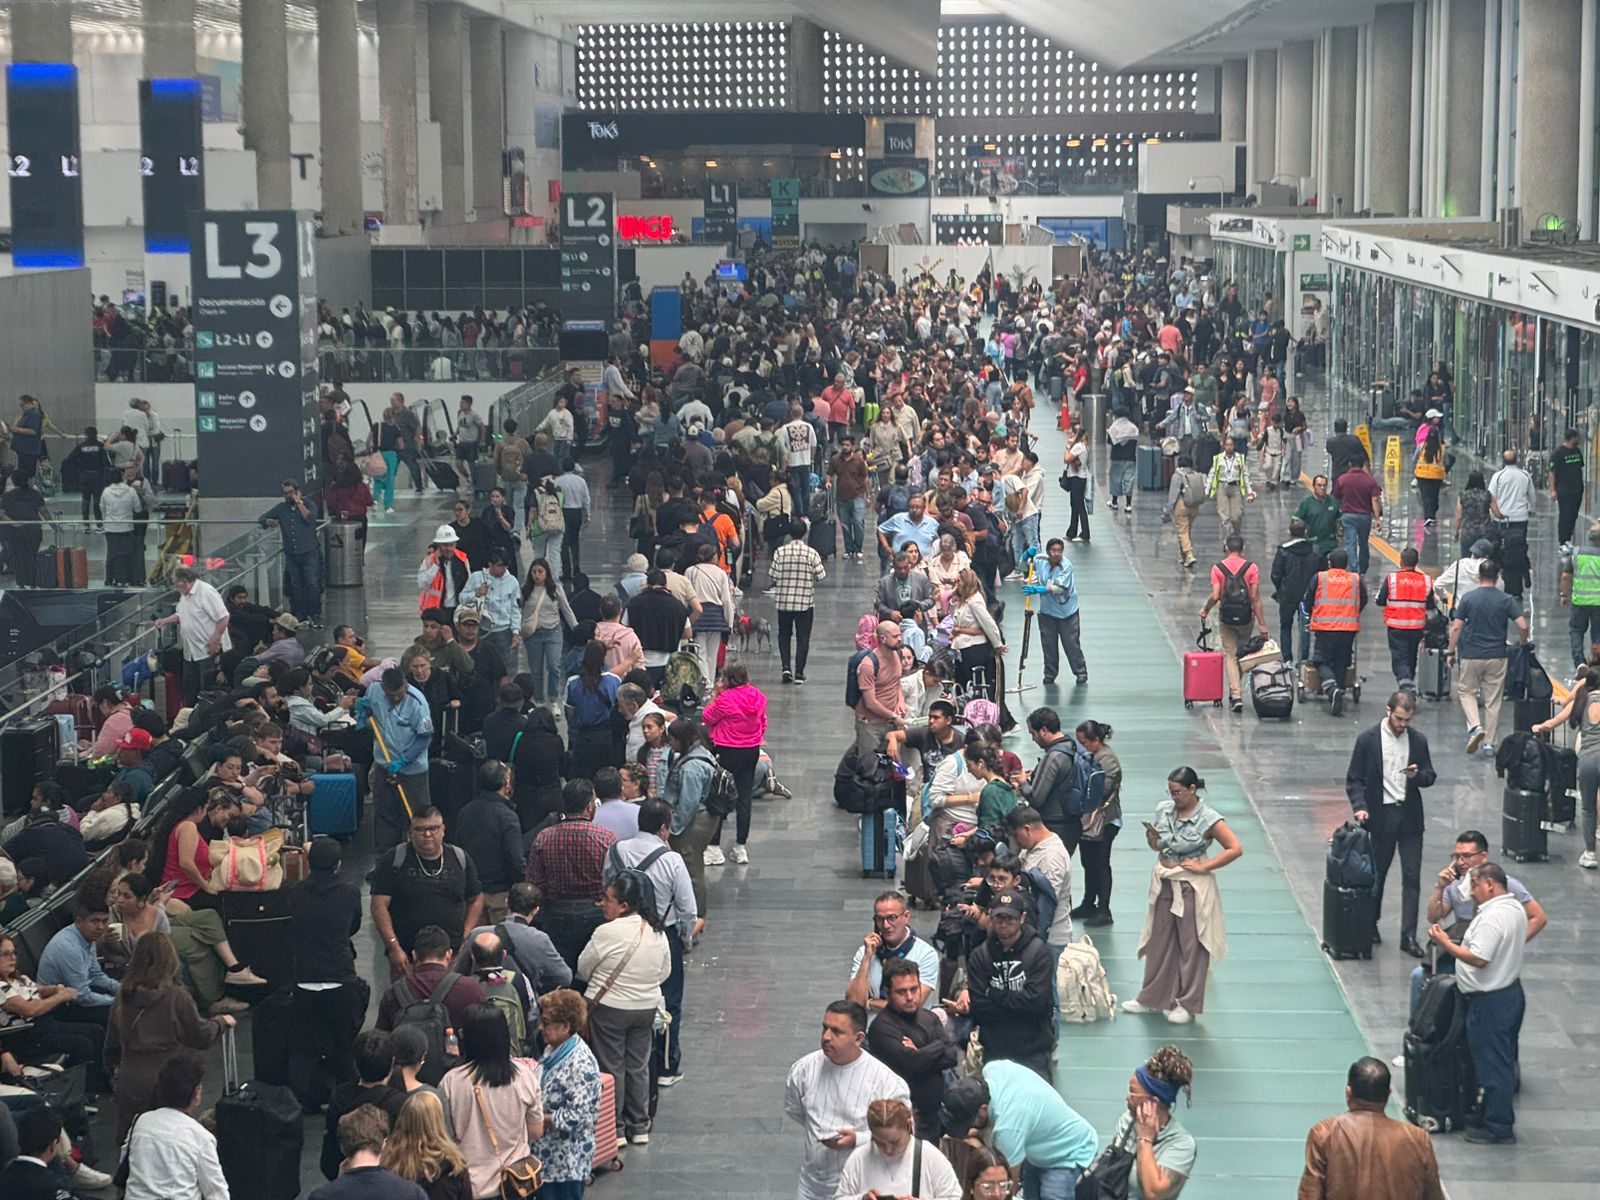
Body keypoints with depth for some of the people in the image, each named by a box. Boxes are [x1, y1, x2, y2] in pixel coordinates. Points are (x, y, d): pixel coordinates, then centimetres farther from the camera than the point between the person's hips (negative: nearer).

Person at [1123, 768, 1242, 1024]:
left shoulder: (1208, 819, -15)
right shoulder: (1164, 810, 2)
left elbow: (1235, 849, -16)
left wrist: (1204, 867, -15)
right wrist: (1152, 838, -8)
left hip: (1191, 887, -6)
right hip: (1164, 884, 6)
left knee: (1191, 946, 4)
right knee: (1159, 942, 14)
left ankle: (1187, 1003, 16)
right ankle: (1152, 998, 27)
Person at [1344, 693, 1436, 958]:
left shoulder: (1418, 740, 4)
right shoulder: (1368, 739, -5)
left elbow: (1430, 776, 10)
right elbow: (1354, 779, -3)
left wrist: (1418, 775, -13)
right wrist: (1359, 806, -18)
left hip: (1410, 816, 2)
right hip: (1381, 815, -2)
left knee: (1412, 878, -2)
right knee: (1377, 875, 9)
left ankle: (1409, 936, 0)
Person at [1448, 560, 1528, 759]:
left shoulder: (1467, 599, -4)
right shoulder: (1507, 600, -4)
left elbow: (1456, 627, -6)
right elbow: (1522, 626, -11)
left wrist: (1451, 652, 4)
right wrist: (1524, 644, 9)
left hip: (1471, 655, -1)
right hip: (1497, 657, 1)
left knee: (1466, 691, 17)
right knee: (1493, 700, 9)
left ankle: (1475, 727, -8)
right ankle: (1489, 744, 10)